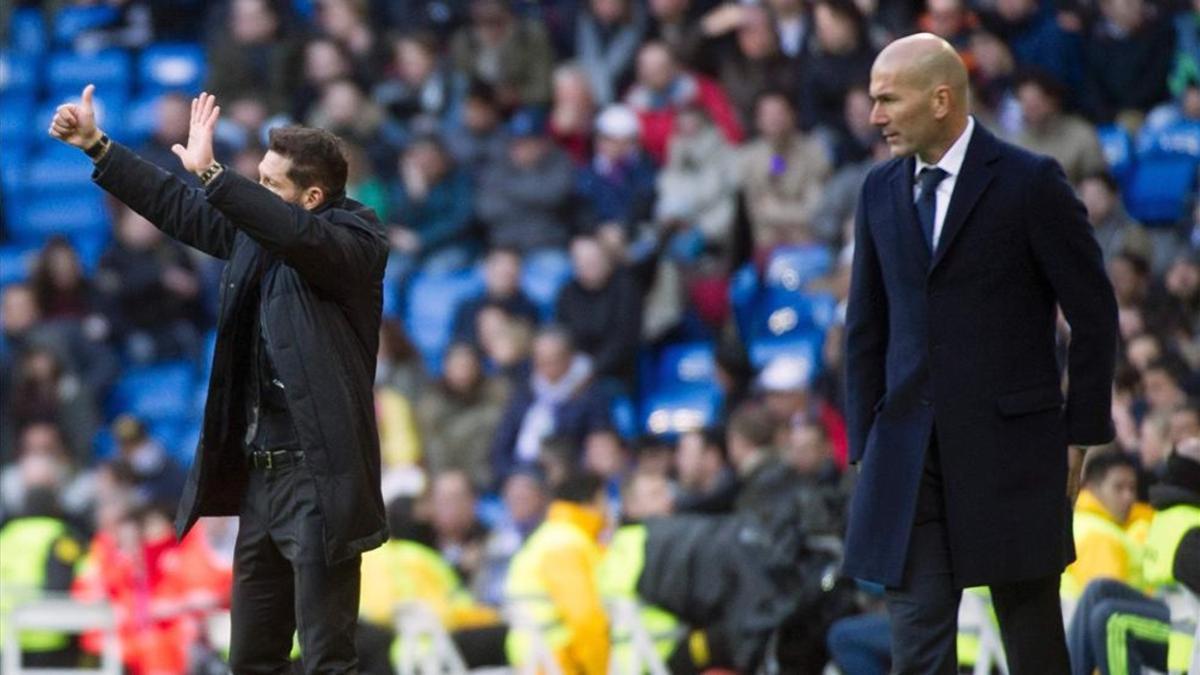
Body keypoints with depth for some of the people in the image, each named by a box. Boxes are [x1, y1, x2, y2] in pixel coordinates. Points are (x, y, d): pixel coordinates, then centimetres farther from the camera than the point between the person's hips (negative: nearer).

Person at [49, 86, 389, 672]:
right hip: (260, 469, 8)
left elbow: (299, 235, -29)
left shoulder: (357, 236, -9)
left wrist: (211, 173, -32)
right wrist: (97, 146, 22)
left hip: (318, 477, -8)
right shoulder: (259, 228, 12)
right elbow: (175, 207, 23)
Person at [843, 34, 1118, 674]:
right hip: (910, 449, 4)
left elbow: (1093, 313, -2)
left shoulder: (1030, 182, -6)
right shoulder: (881, 190, 10)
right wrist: (864, 446, 10)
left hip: (1011, 448, -4)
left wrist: (1080, 434, -4)